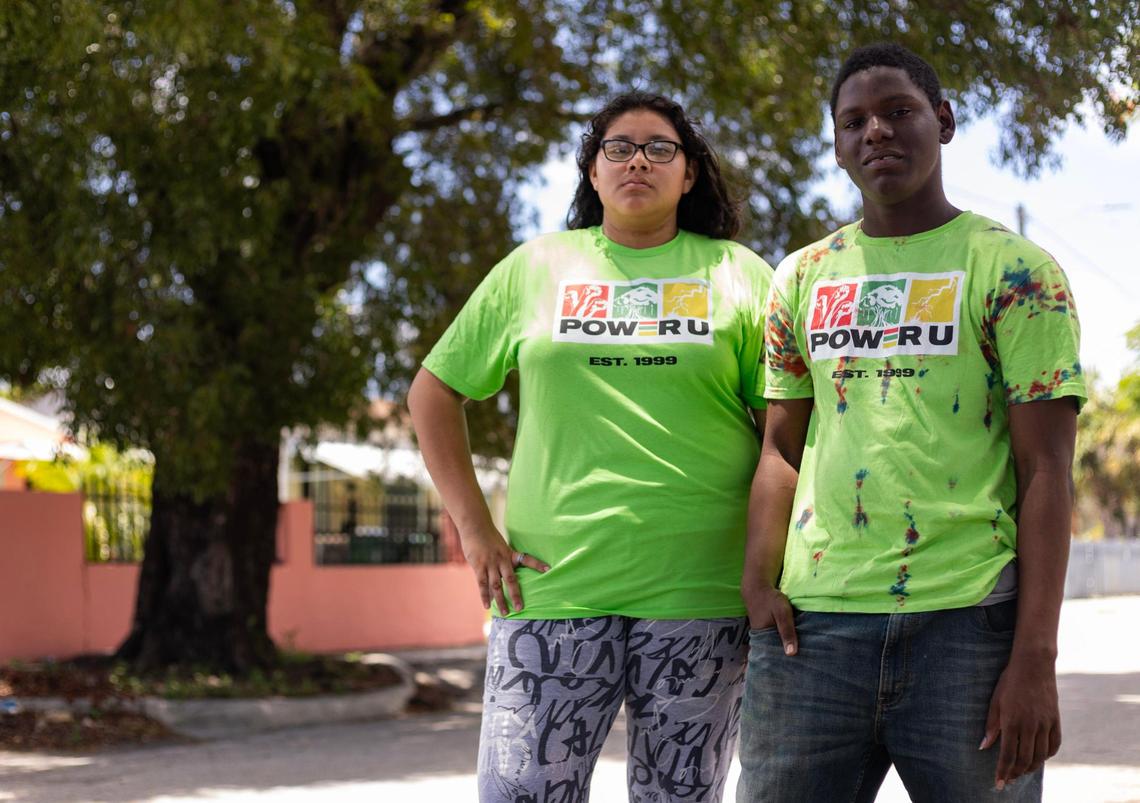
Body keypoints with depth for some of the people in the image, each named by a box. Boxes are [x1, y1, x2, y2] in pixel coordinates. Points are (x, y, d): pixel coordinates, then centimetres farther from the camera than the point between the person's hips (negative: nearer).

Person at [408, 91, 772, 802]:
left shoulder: (738, 276, 9)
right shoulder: (535, 267, 11)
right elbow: (434, 393, 15)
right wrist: (473, 527, 5)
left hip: (698, 598, 0)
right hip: (552, 587, 0)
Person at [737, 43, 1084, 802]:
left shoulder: (1014, 270, 1)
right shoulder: (802, 277, 14)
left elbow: (1046, 471, -4)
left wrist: (1035, 659, -12)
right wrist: (760, 580, -2)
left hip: (969, 624, -3)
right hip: (812, 624, 4)